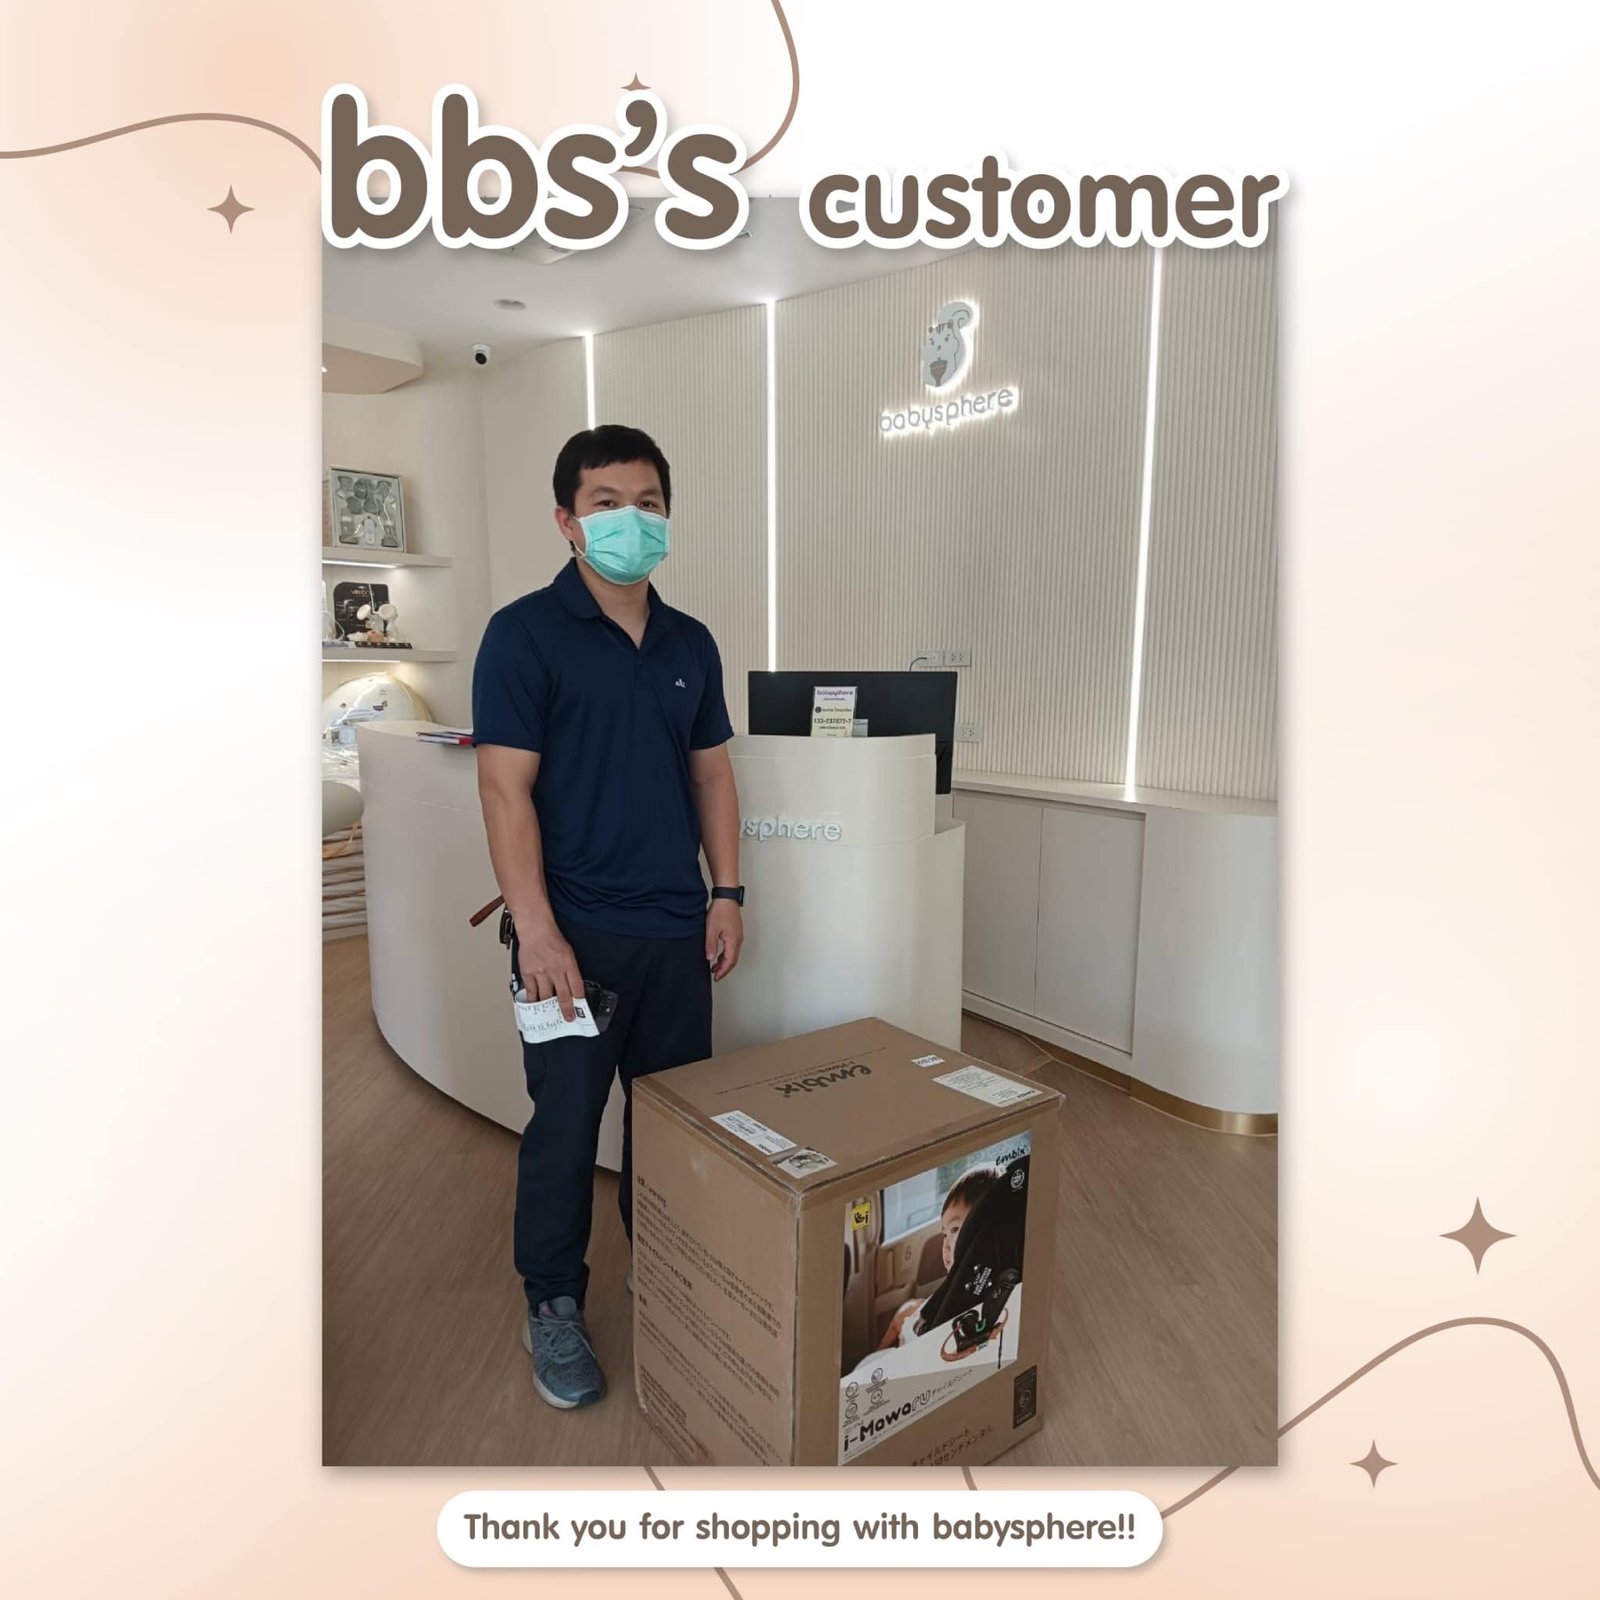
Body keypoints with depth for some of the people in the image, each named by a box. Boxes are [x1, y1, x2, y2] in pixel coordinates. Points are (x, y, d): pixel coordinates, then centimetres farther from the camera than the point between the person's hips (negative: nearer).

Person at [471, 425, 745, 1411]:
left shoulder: (690, 643, 9)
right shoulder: (525, 633, -7)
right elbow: (505, 786, -12)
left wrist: (727, 895, 5)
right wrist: (537, 930, -18)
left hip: (677, 928, 5)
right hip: (573, 931, -5)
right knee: (567, 1123, 7)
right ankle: (555, 1307, 29)